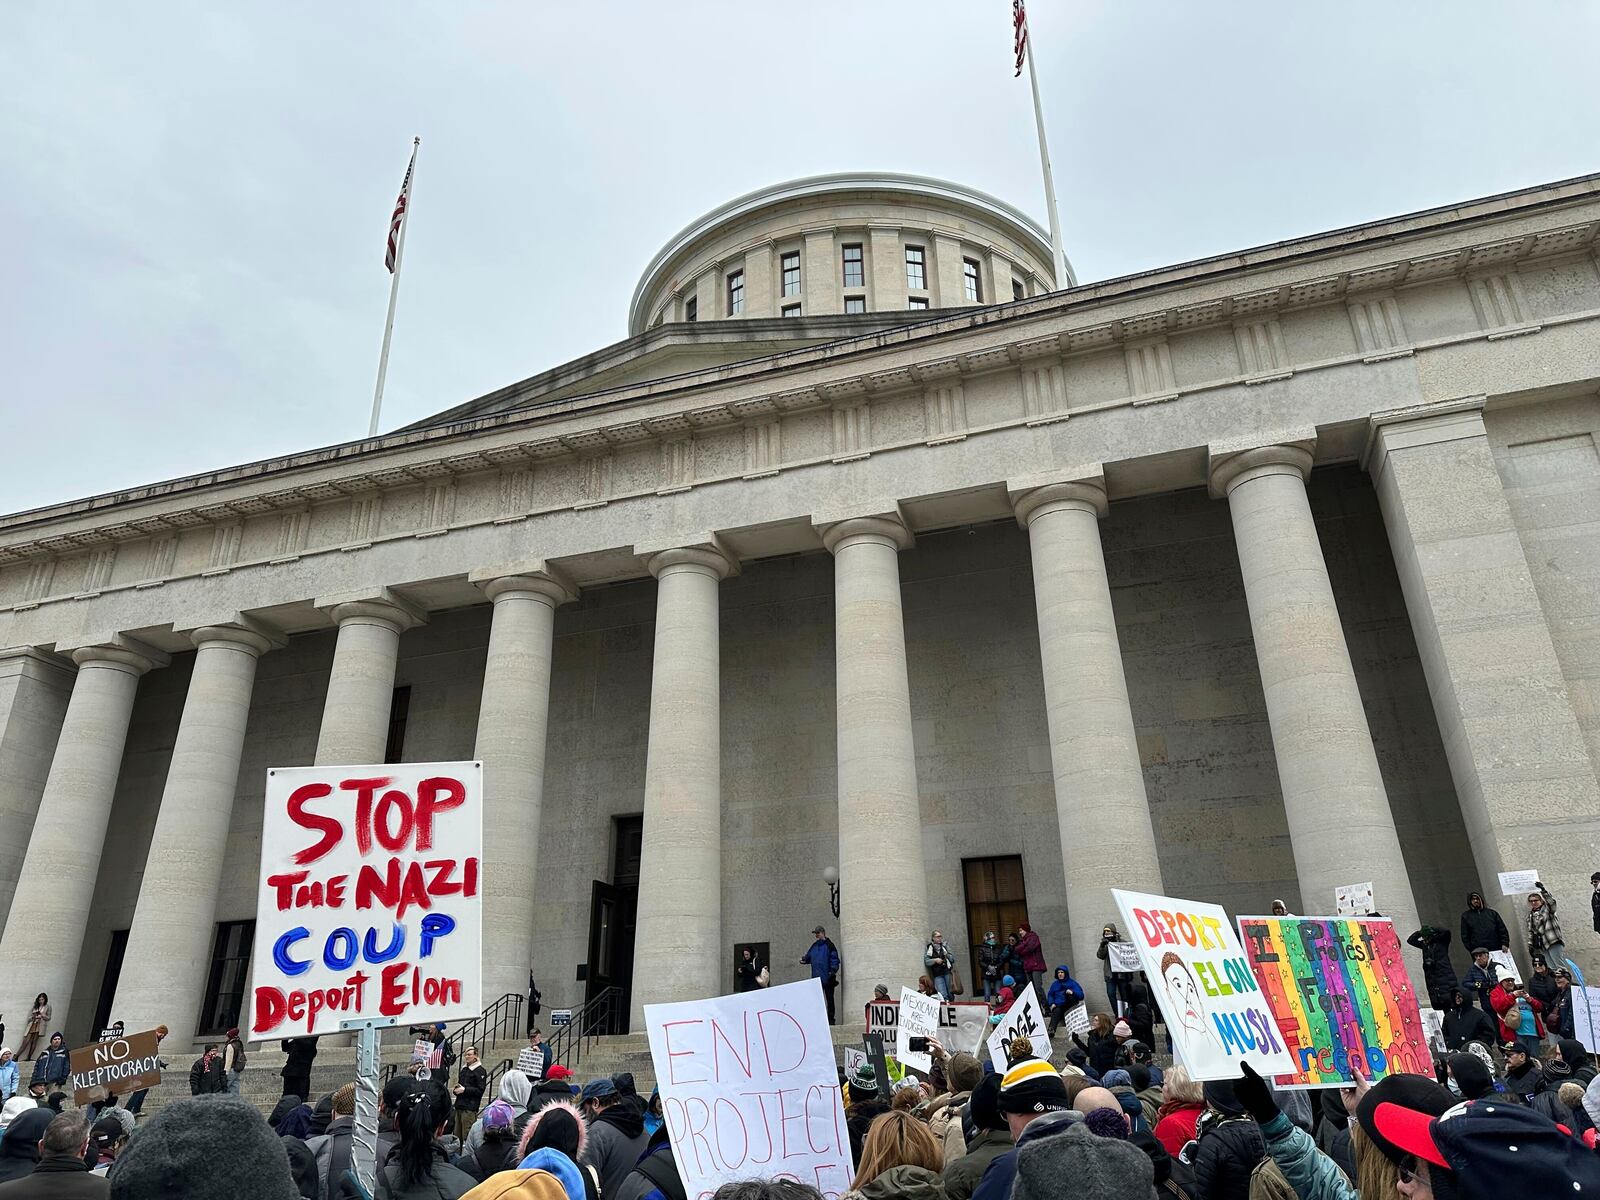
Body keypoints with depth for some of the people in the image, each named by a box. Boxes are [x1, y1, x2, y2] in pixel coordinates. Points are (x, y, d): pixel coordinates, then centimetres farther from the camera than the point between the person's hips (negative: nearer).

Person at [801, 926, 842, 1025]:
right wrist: (804, 960, -2)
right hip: (816, 978, 6)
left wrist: (833, 970, -20)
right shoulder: (814, 946, 14)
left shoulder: (829, 945, -5)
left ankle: (831, 1018, 9)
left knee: (829, 998, 3)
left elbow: (834, 959, -9)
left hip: (827, 978, -6)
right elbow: (809, 956, 19)